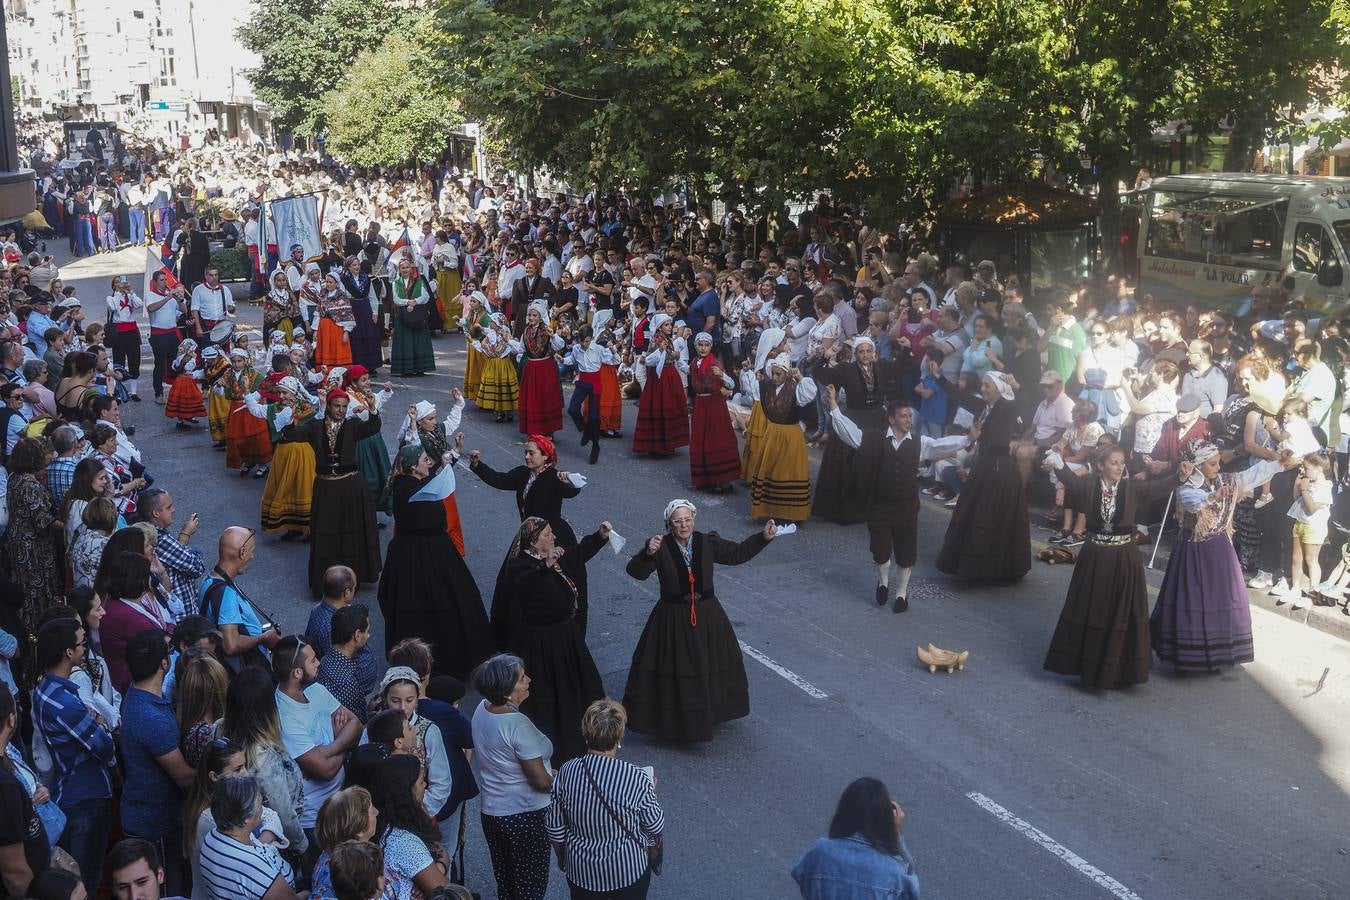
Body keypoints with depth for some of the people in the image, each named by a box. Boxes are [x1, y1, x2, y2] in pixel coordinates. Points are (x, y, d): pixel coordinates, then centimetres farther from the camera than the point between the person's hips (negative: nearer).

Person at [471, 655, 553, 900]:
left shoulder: (481, 709, -5)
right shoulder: (518, 725, -28)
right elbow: (541, 781, -23)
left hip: (491, 812, 7)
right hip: (526, 815, -7)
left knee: (505, 880, 22)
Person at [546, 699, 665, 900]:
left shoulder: (566, 772, -18)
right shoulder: (636, 779, -27)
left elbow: (554, 827, -5)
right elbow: (656, 826, -11)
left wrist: (562, 859, 13)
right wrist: (650, 791, 6)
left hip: (581, 872, 2)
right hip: (628, 869, -2)